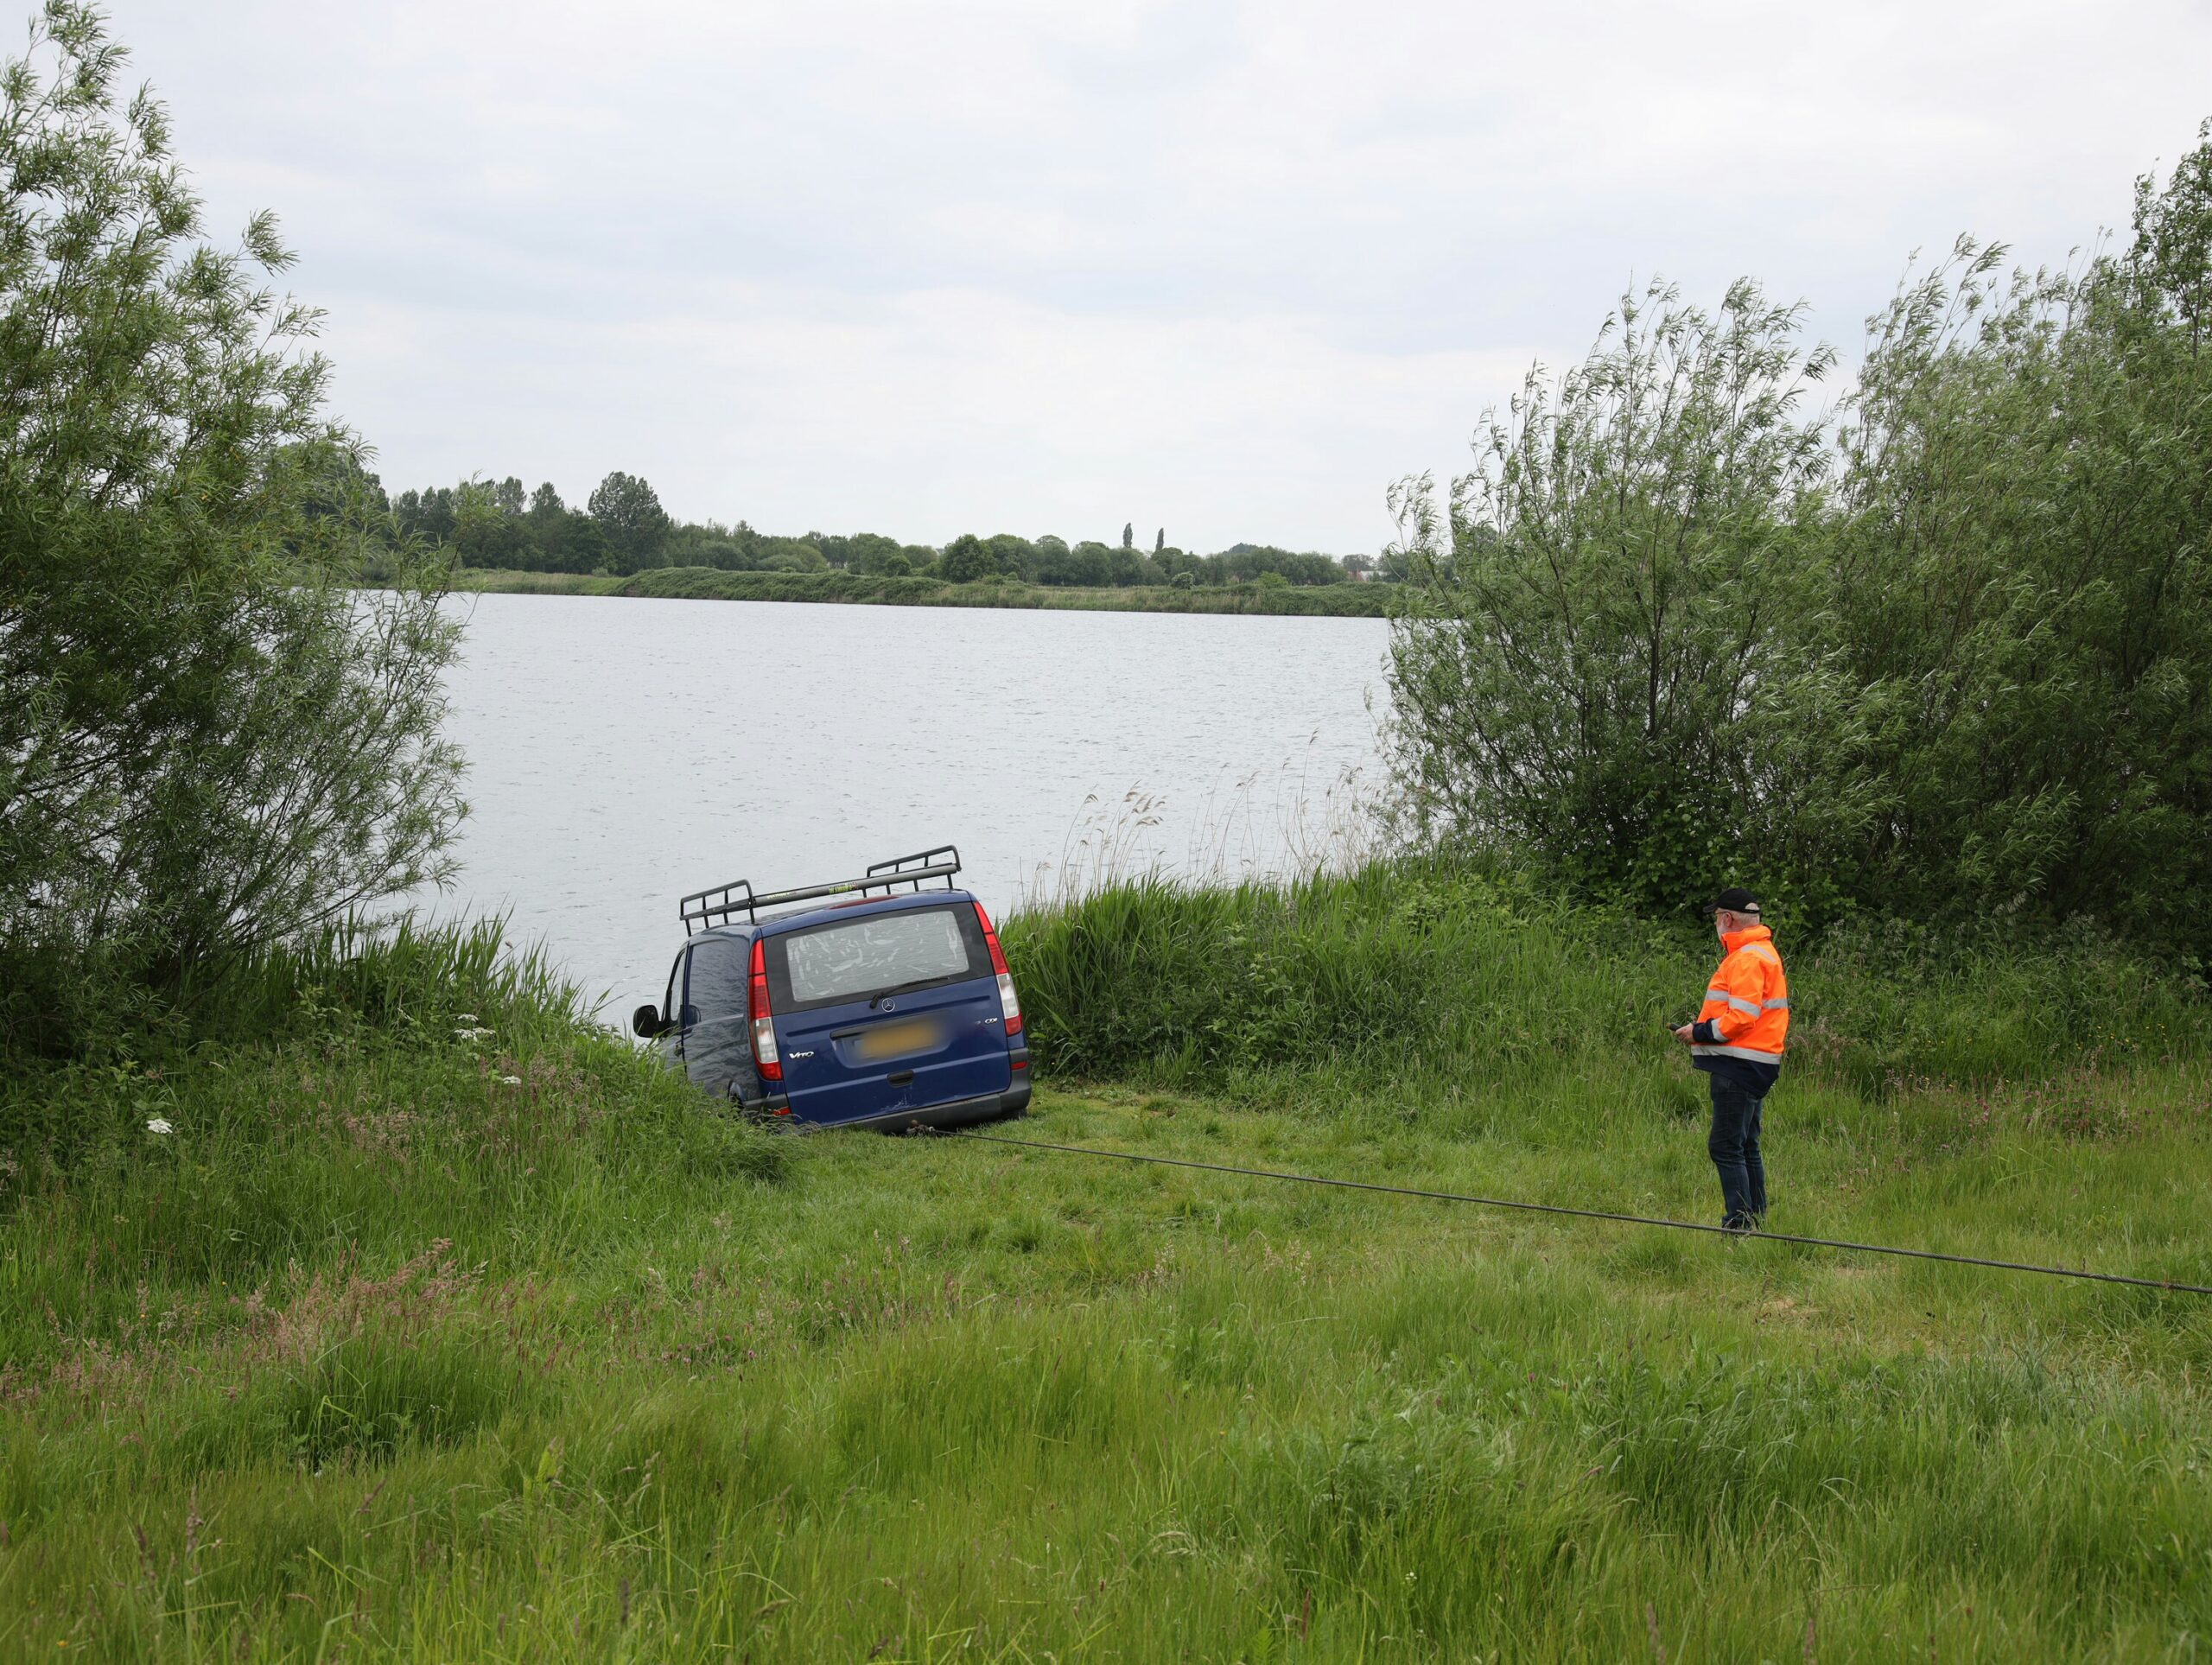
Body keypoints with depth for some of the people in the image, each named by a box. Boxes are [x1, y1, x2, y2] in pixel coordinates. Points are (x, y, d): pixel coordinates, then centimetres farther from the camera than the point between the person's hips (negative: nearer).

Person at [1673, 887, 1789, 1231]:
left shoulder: (1747, 959, -16)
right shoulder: (1764, 952, 18)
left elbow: (1742, 1018, -23)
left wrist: (1699, 1032, -12)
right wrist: (1702, 1030, 11)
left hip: (1740, 1068, -11)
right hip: (1752, 1068, 11)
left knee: (1725, 1147, -9)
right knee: (1746, 1147, 15)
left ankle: (1741, 1225, -9)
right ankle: (1756, 1221, 20)